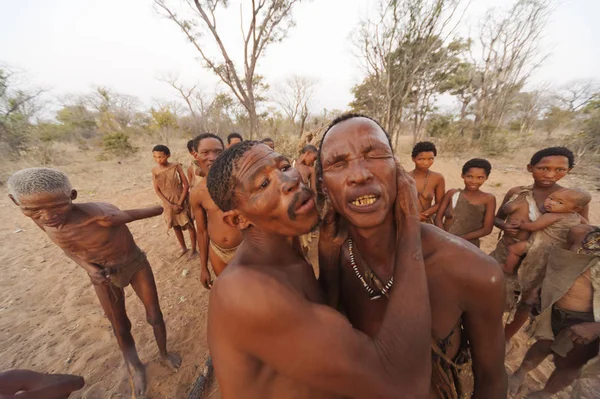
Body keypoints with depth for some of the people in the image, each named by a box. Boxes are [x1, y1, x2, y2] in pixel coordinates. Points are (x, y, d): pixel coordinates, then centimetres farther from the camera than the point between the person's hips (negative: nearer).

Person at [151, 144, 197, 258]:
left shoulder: (176, 167, -12)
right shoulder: (154, 171, -3)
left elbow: (186, 185, -13)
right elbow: (157, 190, -4)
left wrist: (179, 203, -15)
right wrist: (171, 205, -12)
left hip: (181, 201, -3)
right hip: (168, 204, 4)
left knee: (190, 225, 4)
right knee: (176, 226, 15)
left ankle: (194, 249, 19)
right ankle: (184, 248, 33)